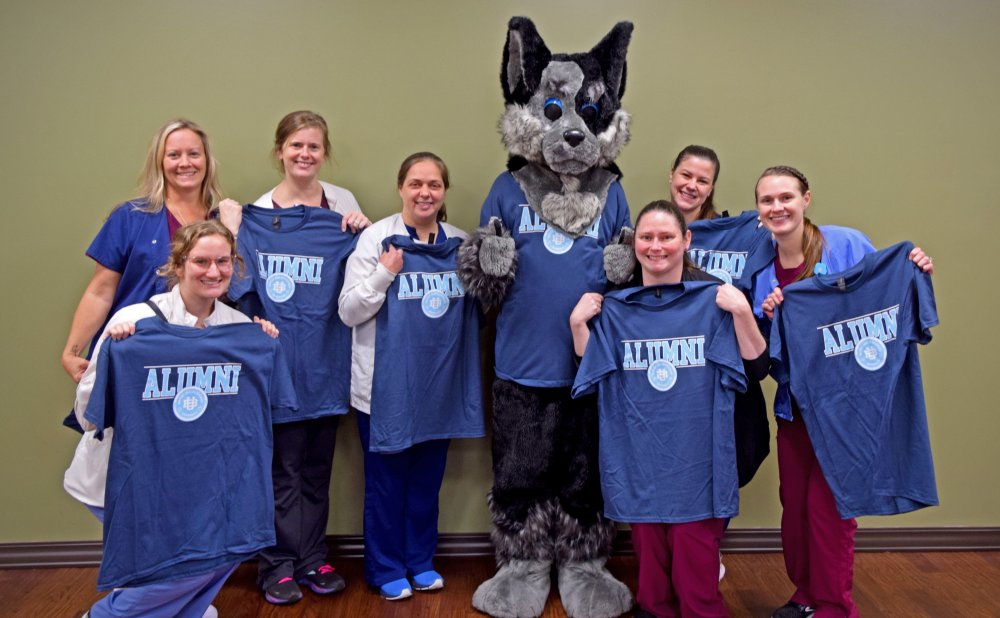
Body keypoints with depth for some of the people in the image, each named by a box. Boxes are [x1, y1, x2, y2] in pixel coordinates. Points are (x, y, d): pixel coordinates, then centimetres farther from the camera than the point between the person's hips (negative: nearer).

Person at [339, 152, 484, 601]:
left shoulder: (460, 243, 6)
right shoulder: (377, 237, -6)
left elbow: (473, 308, 17)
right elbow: (349, 312, -7)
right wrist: (385, 273, -20)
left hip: (440, 384, 4)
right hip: (388, 385, -4)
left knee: (427, 478, 15)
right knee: (386, 480, 7)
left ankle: (421, 561, 32)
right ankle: (386, 569, 24)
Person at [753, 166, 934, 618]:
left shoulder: (846, 244, -12)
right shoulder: (761, 267, 0)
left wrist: (916, 277, -22)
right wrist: (768, 316, -15)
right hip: (793, 403, 4)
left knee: (828, 505, 0)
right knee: (793, 502, 13)